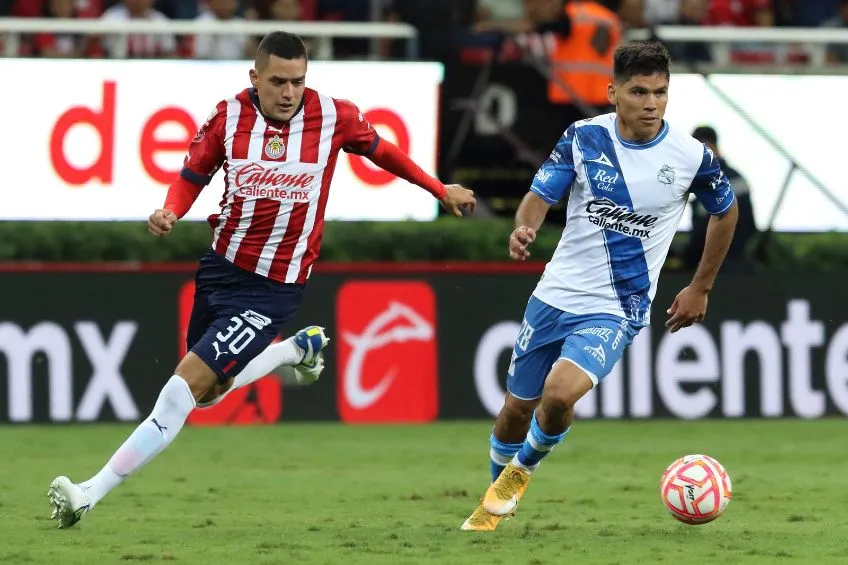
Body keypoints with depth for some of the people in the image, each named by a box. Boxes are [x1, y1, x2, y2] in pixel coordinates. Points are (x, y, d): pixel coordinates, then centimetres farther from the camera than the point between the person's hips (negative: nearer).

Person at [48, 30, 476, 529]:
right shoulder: (229, 116, -7)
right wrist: (170, 212, -16)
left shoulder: (334, 116, -11)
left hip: (274, 287, -4)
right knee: (210, 390, 19)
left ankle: (93, 492, -14)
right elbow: (193, 174, 6)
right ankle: (298, 349, 47)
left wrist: (441, 190, 18)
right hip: (221, 265, 4)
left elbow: (380, 150, 9)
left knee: (189, 381, -15)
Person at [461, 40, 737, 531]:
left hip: (616, 309, -3)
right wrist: (524, 229, -29)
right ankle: (497, 500, 40)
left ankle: (521, 472, 4)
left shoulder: (690, 156, -10)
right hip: (556, 294, 3)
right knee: (518, 406, 12)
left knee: (560, 393, -26)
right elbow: (541, 196, -5)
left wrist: (700, 289, 12)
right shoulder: (584, 137, -7)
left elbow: (726, 211, 8)